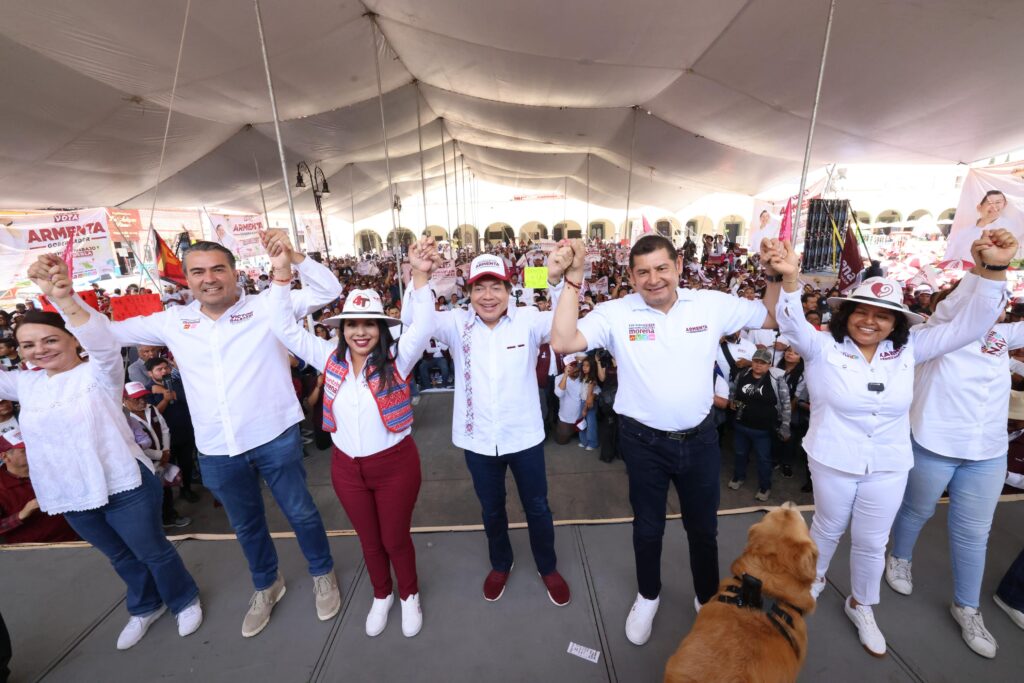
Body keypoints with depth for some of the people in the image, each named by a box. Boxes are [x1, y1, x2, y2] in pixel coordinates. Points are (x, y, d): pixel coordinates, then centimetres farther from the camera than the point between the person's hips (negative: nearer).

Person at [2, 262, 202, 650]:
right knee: (120, 557, 24)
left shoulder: (99, 373, -13)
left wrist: (63, 298, -49)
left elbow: (102, 341, -33)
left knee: (152, 551, 10)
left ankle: (185, 601, 35)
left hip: (124, 486, -6)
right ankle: (145, 607, 47)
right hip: (69, 497, 6)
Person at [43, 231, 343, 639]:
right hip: (216, 451, 5)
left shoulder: (266, 307, -8)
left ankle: (322, 573, 40)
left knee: (300, 512, 13)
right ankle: (267, 585, 50)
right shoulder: (173, 321, 5)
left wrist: (293, 255, -28)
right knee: (245, 524, 24)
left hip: (275, 438, -4)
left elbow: (328, 290, -15)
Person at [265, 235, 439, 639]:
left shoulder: (396, 358, -15)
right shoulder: (331, 357, -4)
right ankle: (381, 596, 51)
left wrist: (420, 276, -41)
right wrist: (281, 275, -14)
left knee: (396, 538, 17)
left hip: (396, 463, -3)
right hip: (346, 467, 4)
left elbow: (423, 327, -29)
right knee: (368, 539, 24)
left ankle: (409, 596, 46)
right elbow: (285, 328, -4)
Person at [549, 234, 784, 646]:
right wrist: (573, 278, -26)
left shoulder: (713, 304, -4)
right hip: (643, 442, -2)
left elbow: (772, 319, 9)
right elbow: (562, 343, -24)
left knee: (703, 527, 24)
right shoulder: (616, 313, -13)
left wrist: (777, 275, -6)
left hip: (700, 439, 2)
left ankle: (708, 598, 55)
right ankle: (648, 597, 50)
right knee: (647, 527, 20)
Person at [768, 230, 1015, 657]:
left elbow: (967, 324, -5)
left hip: (889, 469, 3)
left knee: (871, 543, 19)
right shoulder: (823, 348, -16)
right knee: (828, 528, 19)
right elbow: (793, 323, -32)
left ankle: (860, 606, 43)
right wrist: (789, 279, -51)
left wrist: (992, 269, -21)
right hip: (832, 463, -3)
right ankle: (814, 577, 48)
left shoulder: (908, 350, -3)